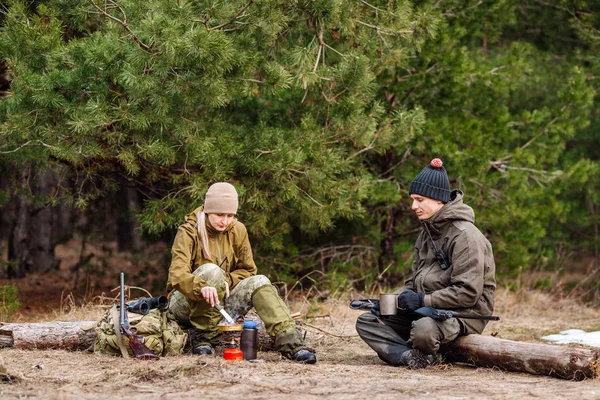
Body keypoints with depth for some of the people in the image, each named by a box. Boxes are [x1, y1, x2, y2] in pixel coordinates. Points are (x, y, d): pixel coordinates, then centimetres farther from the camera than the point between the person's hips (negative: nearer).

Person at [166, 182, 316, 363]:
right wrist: (202, 287, -49)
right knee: (211, 271, -32)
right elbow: (177, 274, -29)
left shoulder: (238, 230, 1)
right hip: (186, 303, -5)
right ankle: (203, 338, -25)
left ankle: (290, 341, -32)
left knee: (259, 282, -18)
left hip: (220, 302, 5)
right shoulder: (189, 231, -14)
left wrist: (227, 281, -15)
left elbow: (247, 270, 8)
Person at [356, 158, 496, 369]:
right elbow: (416, 278, 20)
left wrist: (424, 300, -21)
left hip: (463, 313, -9)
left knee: (423, 330, -40)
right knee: (366, 321, -2)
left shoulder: (464, 235, -15)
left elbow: (468, 292, -22)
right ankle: (409, 355, -23)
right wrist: (397, 297, -1)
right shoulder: (428, 231, 15)